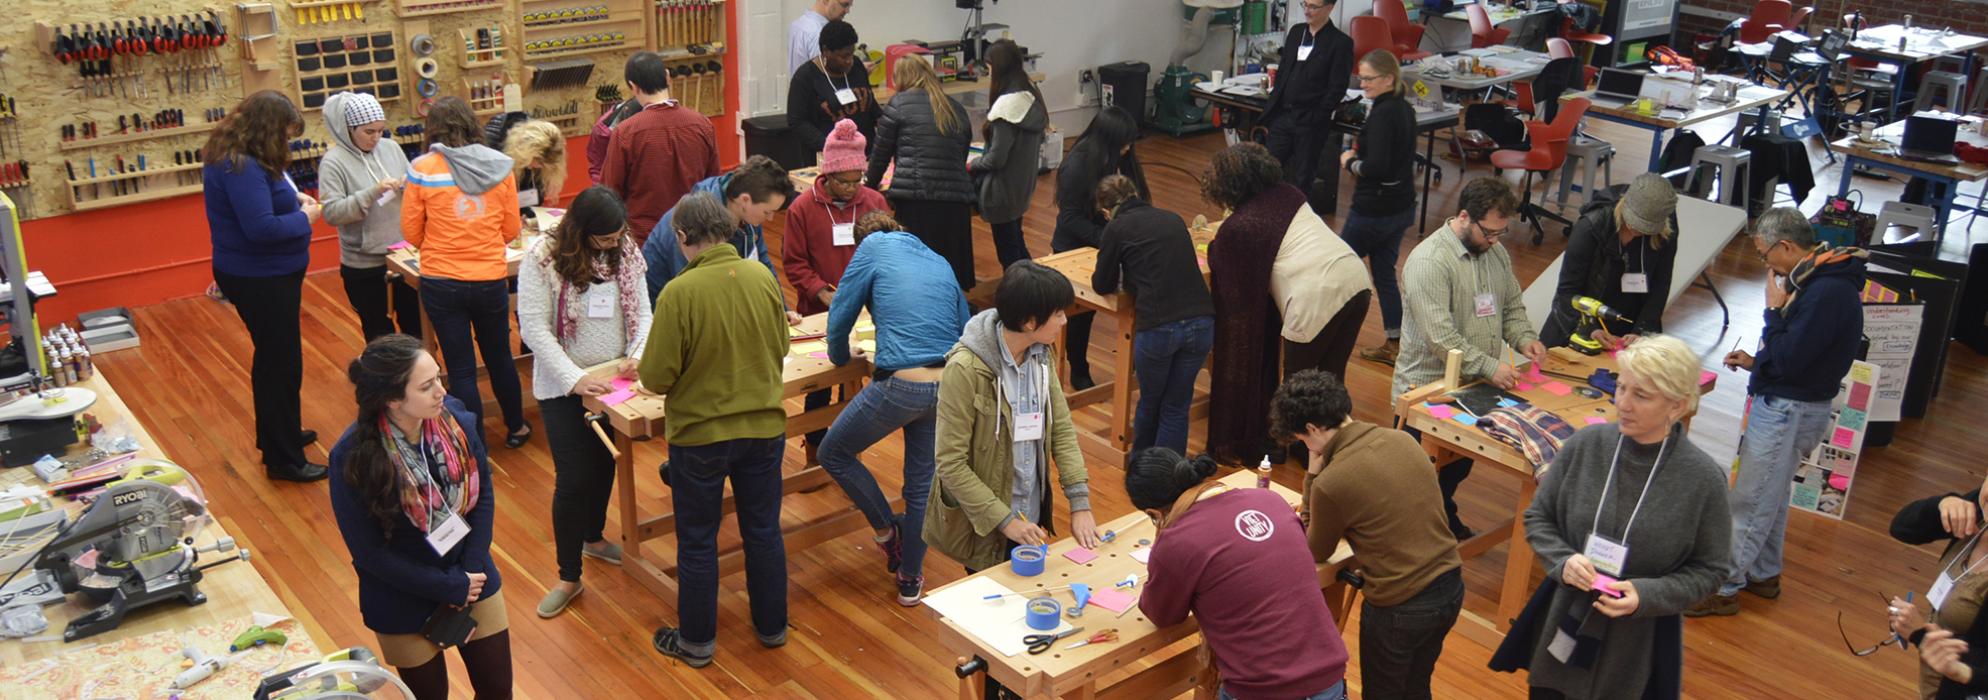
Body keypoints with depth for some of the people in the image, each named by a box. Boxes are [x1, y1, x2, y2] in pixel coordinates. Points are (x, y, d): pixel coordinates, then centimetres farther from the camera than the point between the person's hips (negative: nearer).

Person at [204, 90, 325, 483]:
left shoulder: (237, 159, 6)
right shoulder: (242, 167, -27)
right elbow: (261, 228, -32)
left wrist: (292, 199, 3)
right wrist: (304, 218, -16)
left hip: (262, 276, 11)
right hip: (262, 280, -11)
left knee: (272, 358, 25)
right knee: (282, 365, 0)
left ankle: (275, 435, 42)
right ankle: (284, 460, 10)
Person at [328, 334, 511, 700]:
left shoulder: (455, 417, -17)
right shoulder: (353, 457, -25)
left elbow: (484, 493, -4)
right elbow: (369, 552, -18)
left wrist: (470, 572, -12)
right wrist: (451, 587, -16)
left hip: (473, 580, 3)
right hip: (405, 606, -3)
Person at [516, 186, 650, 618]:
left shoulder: (627, 254, -3)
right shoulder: (543, 260, -17)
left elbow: (642, 312, 2)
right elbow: (534, 328, -17)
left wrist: (636, 356, -18)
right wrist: (575, 379, -24)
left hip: (613, 381, 5)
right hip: (564, 387, -4)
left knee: (604, 465, 21)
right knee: (573, 481, -3)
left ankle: (594, 537, 47)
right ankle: (569, 578, 12)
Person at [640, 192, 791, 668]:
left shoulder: (680, 293, -22)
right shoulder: (763, 278, -9)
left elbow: (656, 378, -17)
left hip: (700, 432, -4)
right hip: (764, 426, 4)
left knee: (697, 540, 14)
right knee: (763, 530, 19)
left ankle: (696, 641, 27)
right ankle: (772, 627, 34)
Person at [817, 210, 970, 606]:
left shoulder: (874, 246, 8)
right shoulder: (940, 262, 21)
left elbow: (840, 316, 7)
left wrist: (840, 358, 26)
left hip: (900, 386, -6)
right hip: (948, 384, 6)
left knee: (834, 453, 18)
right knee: (922, 485, 19)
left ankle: (888, 531, 24)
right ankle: (910, 580, 29)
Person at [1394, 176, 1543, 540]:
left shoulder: (1496, 252, 7)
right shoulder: (1429, 261, -21)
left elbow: (1512, 307, 18)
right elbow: (1440, 336, -26)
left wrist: (1524, 338, -2)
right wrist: (1490, 367, -26)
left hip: (1473, 388, 8)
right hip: (1427, 390, -8)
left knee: (1459, 466, 23)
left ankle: (1444, 518, 45)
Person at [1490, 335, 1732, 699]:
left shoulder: (1703, 478, -15)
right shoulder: (1585, 445, -10)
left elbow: (1709, 569, -5)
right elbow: (1537, 517, 1)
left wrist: (1647, 596, -20)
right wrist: (1563, 561, -17)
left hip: (1639, 642, -2)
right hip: (1562, 621, 2)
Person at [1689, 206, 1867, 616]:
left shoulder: (1828, 292, -24)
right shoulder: (1815, 281, 7)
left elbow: (1787, 361, -24)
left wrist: (1775, 309, -17)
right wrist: (1756, 363, 10)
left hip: (1789, 410, -10)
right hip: (1780, 403, 10)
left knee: (1750, 502, -3)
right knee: (1770, 497, 21)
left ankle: (1723, 589, 5)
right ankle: (1763, 575, 35)